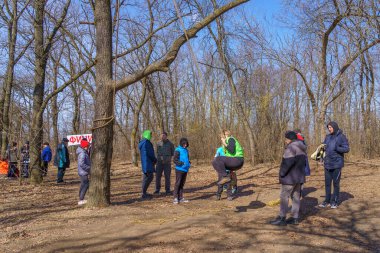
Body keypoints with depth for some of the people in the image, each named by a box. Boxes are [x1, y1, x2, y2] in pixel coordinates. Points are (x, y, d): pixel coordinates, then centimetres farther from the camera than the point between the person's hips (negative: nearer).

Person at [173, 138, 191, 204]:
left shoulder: (186, 150, 14)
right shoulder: (178, 150, -8)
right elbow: (174, 160, -14)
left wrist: (188, 163, 8)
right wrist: (181, 163, -22)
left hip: (185, 169, 7)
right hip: (179, 169, -7)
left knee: (182, 184, 12)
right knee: (178, 183, -5)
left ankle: (180, 198, 18)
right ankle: (175, 198, 0)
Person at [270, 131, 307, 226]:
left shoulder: (291, 147, -16)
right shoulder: (302, 148, 15)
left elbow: (288, 162, -25)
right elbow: (303, 163, 18)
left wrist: (282, 173, -18)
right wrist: (299, 172, 18)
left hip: (290, 177, -9)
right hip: (299, 177, 10)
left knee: (284, 197, -5)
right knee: (296, 197, 10)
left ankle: (282, 218, -4)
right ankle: (295, 218, 13)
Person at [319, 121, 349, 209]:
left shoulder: (341, 137, -6)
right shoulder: (328, 137, 10)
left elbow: (347, 149, -10)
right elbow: (324, 146, 16)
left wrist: (336, 148, -26)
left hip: (337, 163, -5)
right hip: (327, 164, 5)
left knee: (336, 183, 4)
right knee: (327, 183, 9)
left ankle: (335, 201, 14)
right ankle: (327, 200, 18)